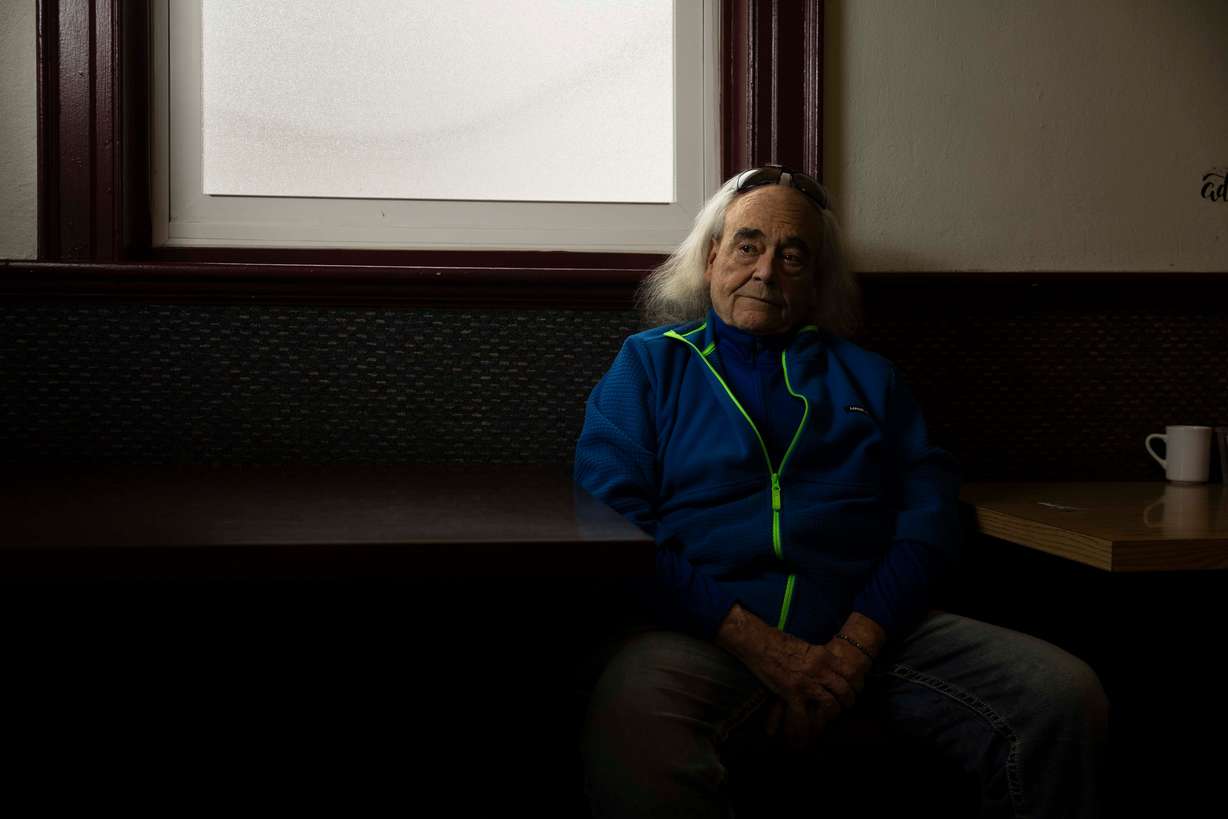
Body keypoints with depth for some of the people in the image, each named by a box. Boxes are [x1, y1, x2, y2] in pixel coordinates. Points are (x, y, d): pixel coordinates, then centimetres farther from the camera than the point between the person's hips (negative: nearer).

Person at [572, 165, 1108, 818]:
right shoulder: (647, 364, 17)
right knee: (633, 741, -39)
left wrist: (855, 648, -8)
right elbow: (611, 524, 2)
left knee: (1065, 698, -22)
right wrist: (756, 642, -11)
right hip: (698, 635, -3)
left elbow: (930, 512, 11)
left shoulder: (865, 374, 24)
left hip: (867, 629, 3)